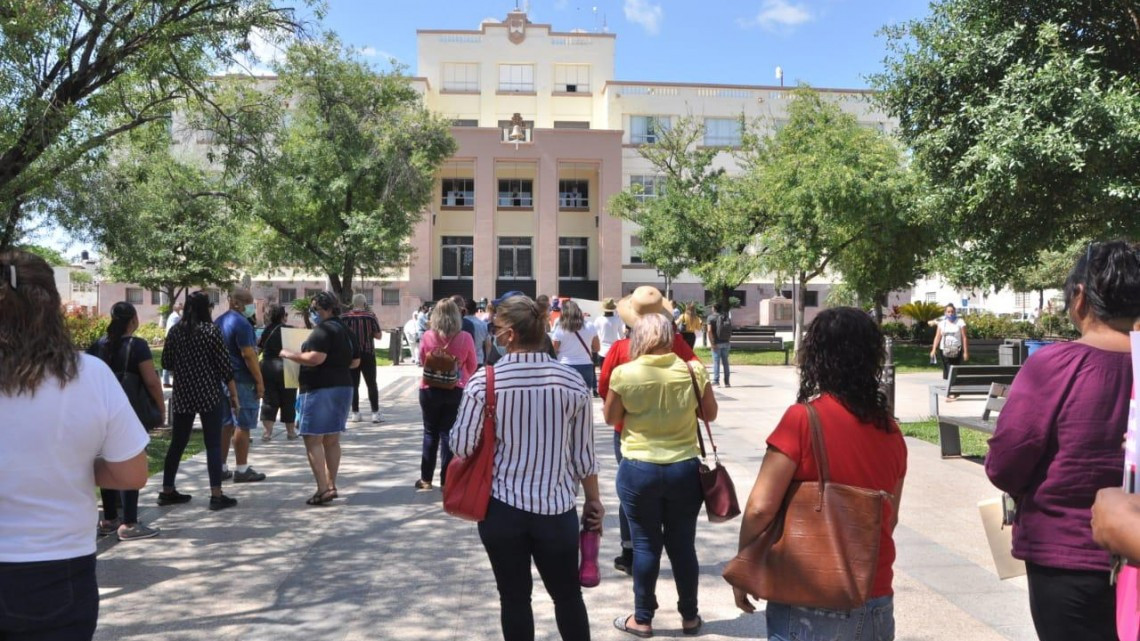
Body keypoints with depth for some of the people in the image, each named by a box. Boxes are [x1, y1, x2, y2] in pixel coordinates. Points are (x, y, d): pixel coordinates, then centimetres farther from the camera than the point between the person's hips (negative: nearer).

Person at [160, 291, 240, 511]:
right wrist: (233, 393, -2)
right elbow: (224, 365, -9)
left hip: (182, 395, 5)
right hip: (210, 394, -5)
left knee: (177, 442, 13)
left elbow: (167, 362, 11)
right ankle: (216, 495, -2)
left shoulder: (175, 330, 5)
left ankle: (167, 491, 21)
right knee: (213, 444, -2)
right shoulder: (211, 330, -8)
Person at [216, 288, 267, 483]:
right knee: (242, 426, -3)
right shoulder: (241, 323, -16)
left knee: (225, 424, 13)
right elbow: (248, 355, -19)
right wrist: (259, 381, -15)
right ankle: (241, 469, 0)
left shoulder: (219, 322, 12)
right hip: (242, 381, -9)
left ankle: (220, 467, 17)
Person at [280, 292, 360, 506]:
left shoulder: (323, 330, -13)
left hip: (319, 390, -9)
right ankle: (331, 485, 19)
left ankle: (323, 489, -11)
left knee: (313, 440, -5)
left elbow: (315, 358, -25)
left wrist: (290, 355, -12)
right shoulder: (346, 331, 15)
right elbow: (355, 362, 19)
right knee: (332, 440, 14)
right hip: (343, 387, 9)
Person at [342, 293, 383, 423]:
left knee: (354, 384, 8)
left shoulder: (344, 317, -2)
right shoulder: (370, 316, -7)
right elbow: (379, 336, -6)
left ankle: (355, 413, 7)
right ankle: (375, 413, 1)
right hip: (368, 355, -1)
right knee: (371, 384, 5)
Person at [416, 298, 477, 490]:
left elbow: (422, 360, 7)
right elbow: (472, 367, 3)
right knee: (448, 433, 8)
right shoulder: (465, 338, -10)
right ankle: (446, 480, 9)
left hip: (430, 389, 1)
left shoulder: (427, 336, -9)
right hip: (456, 390, 0)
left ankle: (426, 479, 18)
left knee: (430, 433, 13)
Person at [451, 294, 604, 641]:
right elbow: (583, 453, -1)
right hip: (557, 508, 2)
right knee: (568, 595, 18)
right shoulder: (573, 382, -7)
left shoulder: (484, 381, -13)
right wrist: (594, 500, 13)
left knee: (514, 598, 13)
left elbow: (461, 446, -7)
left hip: (501, 507, -1)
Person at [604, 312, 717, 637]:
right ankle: (689, 617, 29)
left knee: (645, 544, 11)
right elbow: (710, 414, 6)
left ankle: (642, 619, 22)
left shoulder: (624, 373, -11)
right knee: (683, 544, 14)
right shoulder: (693, 371, -7)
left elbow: (611, 418, 2)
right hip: (684, 469, 2)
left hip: (639, 470, -2)